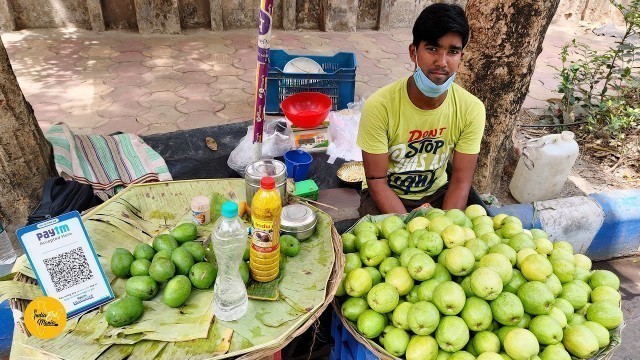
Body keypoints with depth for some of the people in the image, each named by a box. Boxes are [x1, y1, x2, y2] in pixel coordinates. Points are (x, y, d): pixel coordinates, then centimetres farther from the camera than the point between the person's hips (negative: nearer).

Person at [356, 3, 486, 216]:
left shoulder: (472, 109, -15)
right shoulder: (379, 106, -24)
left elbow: (460, 182, -11)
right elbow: (377, 181, -18)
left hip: (437, 194, 3)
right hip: (386, 196, -2)